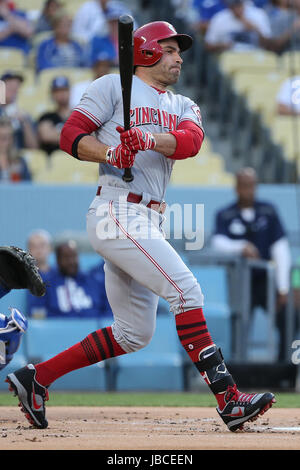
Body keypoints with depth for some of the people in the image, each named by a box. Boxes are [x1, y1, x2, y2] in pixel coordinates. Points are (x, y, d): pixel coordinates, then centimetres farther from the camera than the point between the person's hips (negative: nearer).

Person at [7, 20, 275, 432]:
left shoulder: (182, 106, 21)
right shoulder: (113, 87, 4)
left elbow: (191, 140, -2)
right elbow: (71, 135, -3)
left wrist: (150, 140, -23)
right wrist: (110, 154, -21)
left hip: (148, 222, 8)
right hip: (118, 213, -8)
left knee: (134, 333, 9)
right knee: (185, 290, -19)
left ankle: (35, 378, 16)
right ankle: (228, 400, -22)